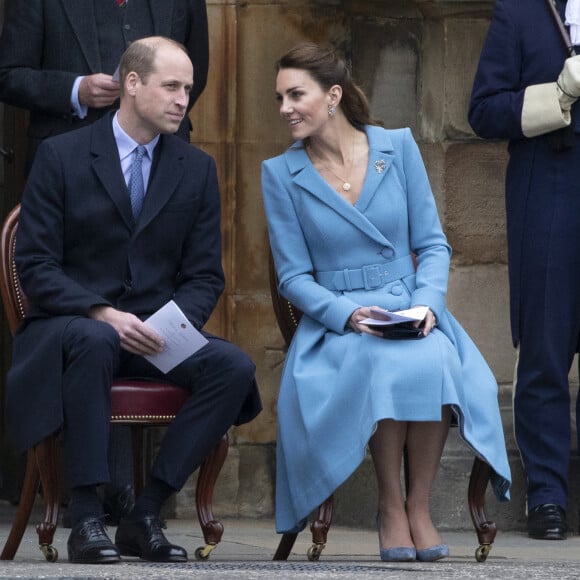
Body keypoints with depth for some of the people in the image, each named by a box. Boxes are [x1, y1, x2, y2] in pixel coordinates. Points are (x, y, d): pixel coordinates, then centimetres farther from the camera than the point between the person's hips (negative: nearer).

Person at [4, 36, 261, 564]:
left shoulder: (197, 169, 10)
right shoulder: (61, 156, -2)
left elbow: (205, 276, 9)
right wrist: (103, 314, -21)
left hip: (156, 334, 4)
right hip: (70, 322, -4)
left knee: (234, 367, -24)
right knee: (93, 340, -40)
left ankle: (145, 515, -20)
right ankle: (86, 520, -34)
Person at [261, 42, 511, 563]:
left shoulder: (398, 147, 6)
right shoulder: (281, 173, 4)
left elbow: (432, 244, 8)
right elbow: (294, 277, 3)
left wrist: (427, 303, -11)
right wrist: (347, 314, -15)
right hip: (335, 321, -1)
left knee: (434, 362, -35)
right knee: (382, 364, -36)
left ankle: (419, 506, -22)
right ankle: (389, 506, -20)